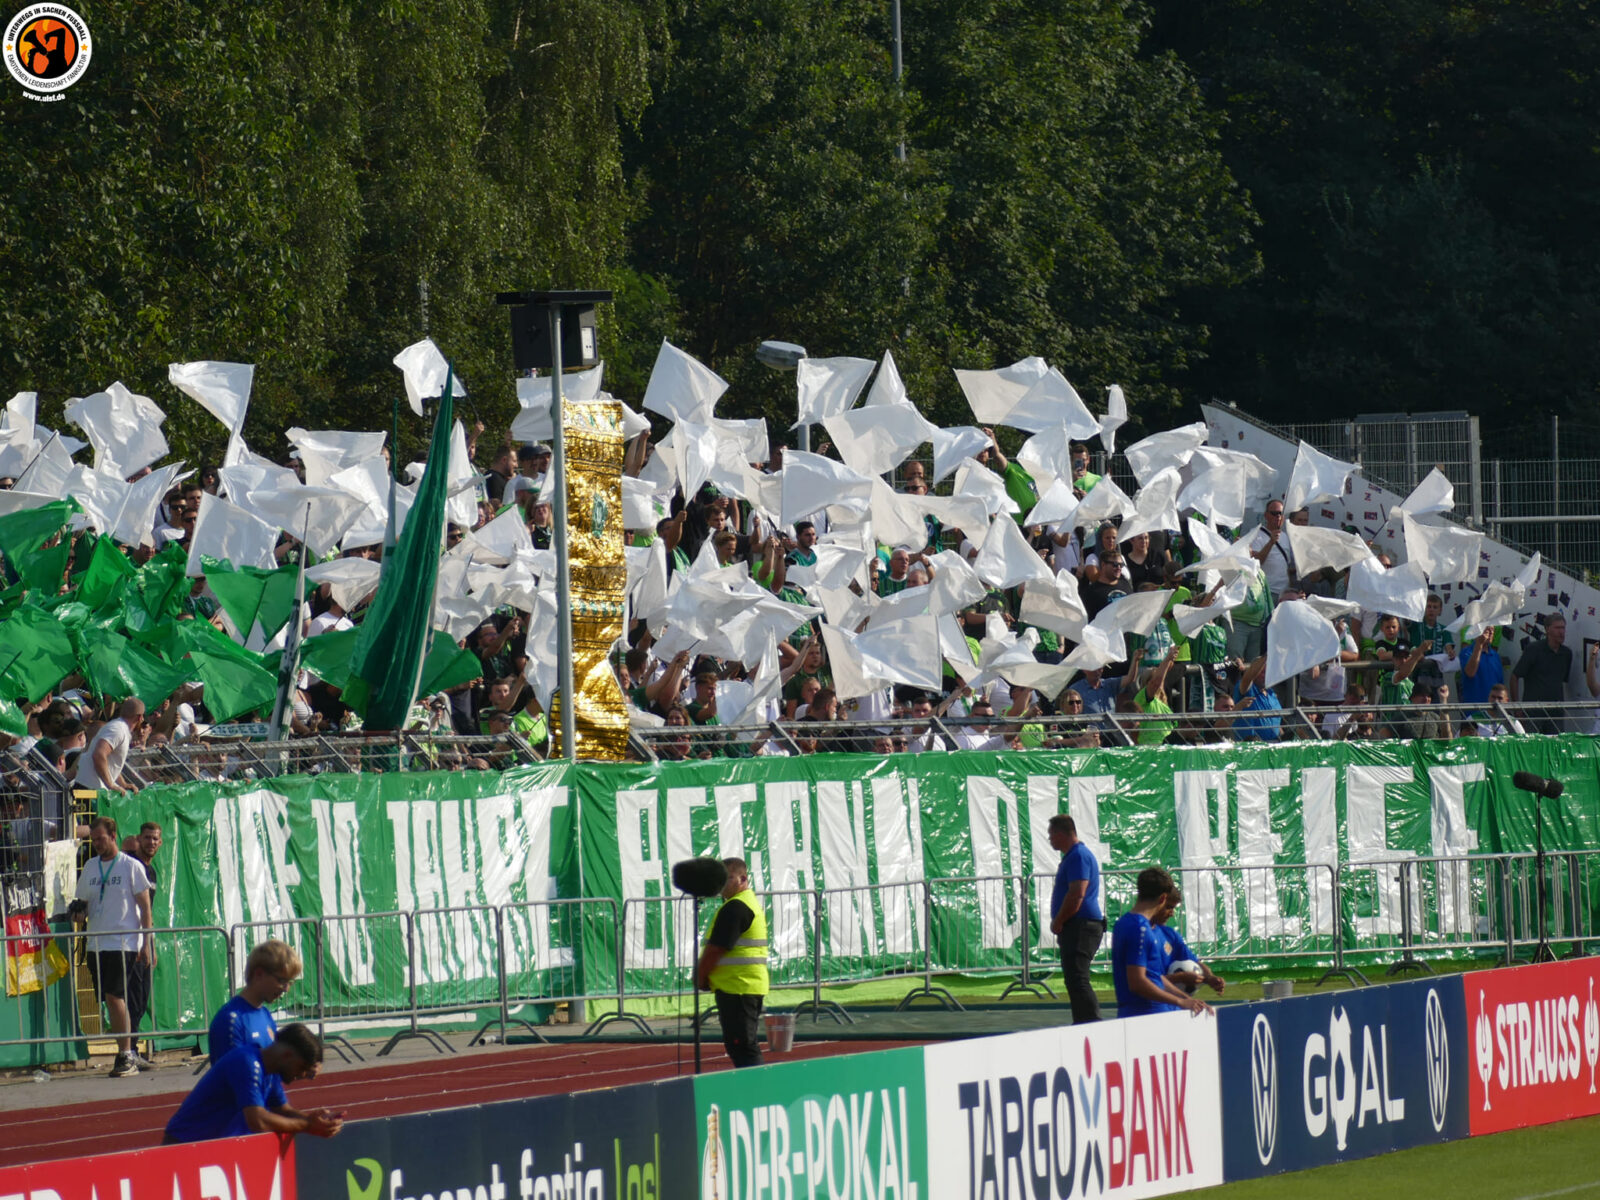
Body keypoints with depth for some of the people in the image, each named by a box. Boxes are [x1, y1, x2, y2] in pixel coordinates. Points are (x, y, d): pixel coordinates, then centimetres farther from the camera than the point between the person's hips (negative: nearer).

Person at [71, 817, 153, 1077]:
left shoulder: (132, 867, -2)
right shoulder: (90, 867, 14)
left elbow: (145, 907, -2)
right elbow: (85, 901, 21)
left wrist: (146, 945, -8)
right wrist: (78, 907, -4)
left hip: (123, 943, -6)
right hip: (96, 944, 6)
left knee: (114, 996, -16)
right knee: (110, 1000, 5)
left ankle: (126, 1057, -12)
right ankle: (126, 1056, 12)